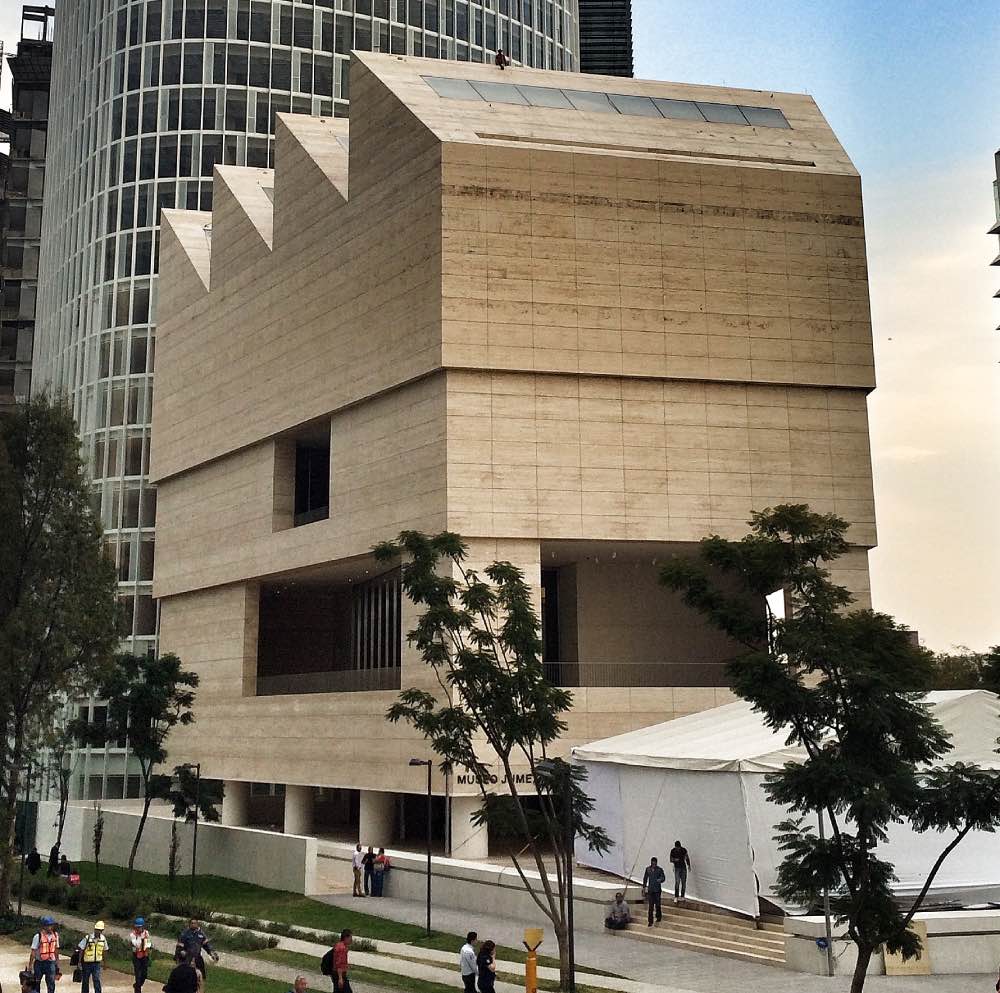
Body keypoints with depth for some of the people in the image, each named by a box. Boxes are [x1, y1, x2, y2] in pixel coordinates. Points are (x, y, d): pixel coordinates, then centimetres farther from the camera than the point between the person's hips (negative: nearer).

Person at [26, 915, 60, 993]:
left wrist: (57, 964, 14)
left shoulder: (55, 936, 1)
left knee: (51, 985, 1)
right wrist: (30, 966, -7)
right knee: (36, 984, 9)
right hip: (39, 963, -3)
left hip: (51, 963, 3)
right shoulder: (38, 936, -13)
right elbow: (33, 952, -8)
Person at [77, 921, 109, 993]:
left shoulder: (103, 938, 0)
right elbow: (81, 950, -8)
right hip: (86, 963, -2)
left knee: (97, 980, -9)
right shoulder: (87, 938, -13)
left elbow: (105, 950, 15)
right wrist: (79, 962, -9)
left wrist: (103, 960, 19)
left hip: (97, 963, 2)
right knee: (85, 981, 9)